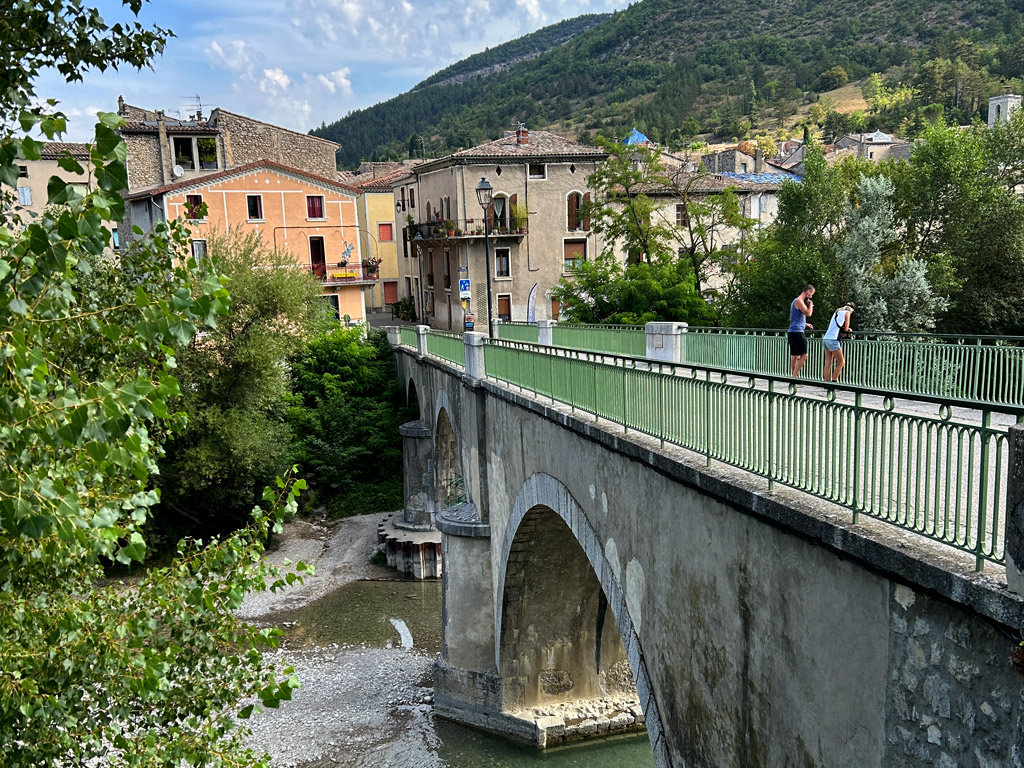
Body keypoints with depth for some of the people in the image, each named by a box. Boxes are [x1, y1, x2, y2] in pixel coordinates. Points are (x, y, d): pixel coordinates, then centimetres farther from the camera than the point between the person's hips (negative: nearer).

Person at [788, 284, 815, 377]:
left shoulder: (797, 301, 21)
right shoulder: (799, 301, -11)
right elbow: (808, 313, -18)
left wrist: (805, 324, 20)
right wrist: (811, 304, -1)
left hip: (792, 332, 11)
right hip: (797, 332, -11)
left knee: (795, 356, 11)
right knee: (804, 355, -12)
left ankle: (793, 376, 14)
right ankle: (794, 376, -15)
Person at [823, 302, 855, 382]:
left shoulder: (837, 312, 25)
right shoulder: (847, 312, 5)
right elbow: (846, 329, 3)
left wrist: (847, 329, 16)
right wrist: (849, 330, 23)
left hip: (825, 339, 7)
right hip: (833, 340, -7)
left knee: (828, 363, 6)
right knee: (841, 362, 3)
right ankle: (834, 381, -2)